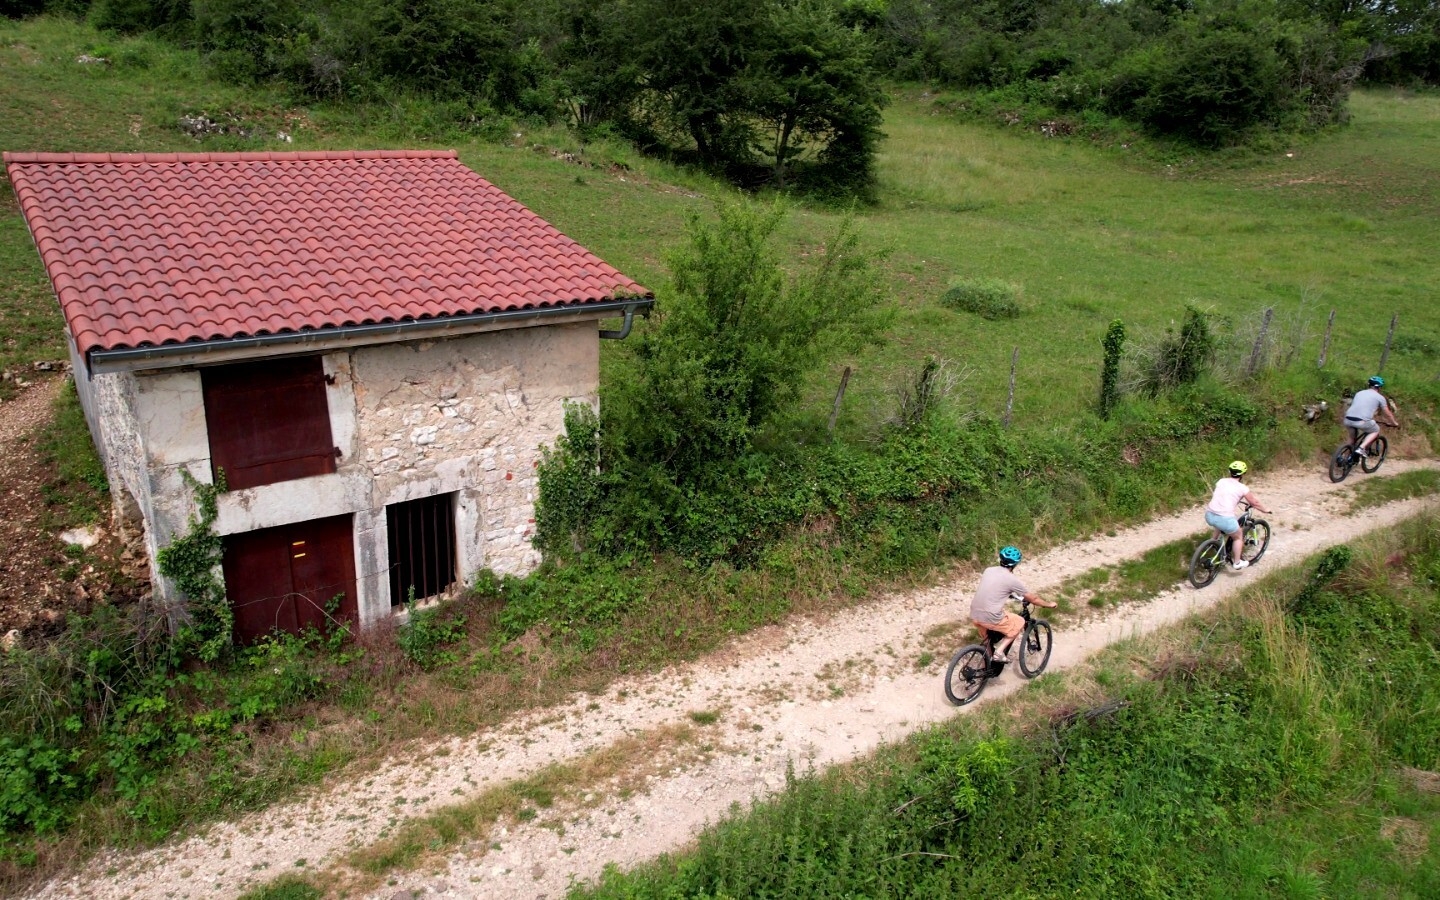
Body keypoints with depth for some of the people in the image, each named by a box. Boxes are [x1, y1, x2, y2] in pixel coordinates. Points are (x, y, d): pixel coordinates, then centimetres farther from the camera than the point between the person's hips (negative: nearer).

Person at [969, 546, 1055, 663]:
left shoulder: (988, 570, 10)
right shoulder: (1012, 579, -7)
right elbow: (1033, 598, 5)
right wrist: (1049, 604, 22)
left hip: (974, 615, 6)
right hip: (990, 618, -6)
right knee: (1019, 623, 18)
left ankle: (989, 655, 43)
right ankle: (999, 652, 11)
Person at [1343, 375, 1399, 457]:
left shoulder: (1359, 393, 26)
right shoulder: (1380, 397, 14)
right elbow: (1388, 414, 21)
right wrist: (1394, 423, 39)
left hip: (1348, 420, 4)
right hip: (1362, 422, -4)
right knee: (1376, 430, 24)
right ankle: (1361, 448, 2)